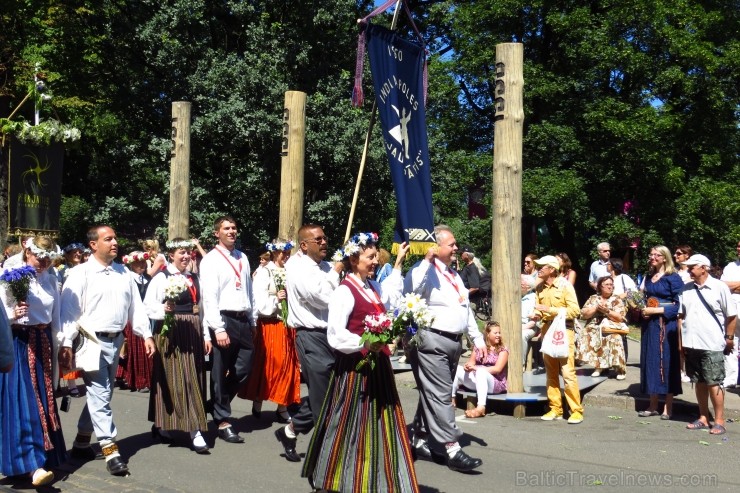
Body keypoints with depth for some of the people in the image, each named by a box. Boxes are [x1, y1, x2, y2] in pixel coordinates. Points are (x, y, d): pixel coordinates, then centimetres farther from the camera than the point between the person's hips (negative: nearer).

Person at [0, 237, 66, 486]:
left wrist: (57, 346, 12)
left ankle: (43, 456, 21)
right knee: (23, 403, -8)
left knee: (44, 402, 9)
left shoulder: (50, 280, 8)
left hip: (42, 344, 5)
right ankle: (32, 465, -12)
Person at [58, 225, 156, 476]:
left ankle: (82, 441, 29)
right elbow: (69, 310, -10)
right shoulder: (81, 274, -6)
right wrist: (66, 345, -15)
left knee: (100, 394, 14)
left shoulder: (123, 273, 11)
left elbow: (136, 306, 13)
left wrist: (146, 335, 6)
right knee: (100, 395, -7)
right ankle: (110, 450, -4)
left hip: (116, 340, 6)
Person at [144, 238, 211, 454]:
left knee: (193, 379, 8)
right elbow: (148, 305, -12)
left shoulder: (193, 278, 15)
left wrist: (205, 335, 11)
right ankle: (194, 430, -8)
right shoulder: (161, 277, -5)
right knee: (177, 379, -7)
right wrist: (163, 309, -30)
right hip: (170, 333, -7)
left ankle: (161, 426, 21)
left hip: (193, 333, 7)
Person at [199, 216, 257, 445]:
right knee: (221, 374, 4)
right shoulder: (211, 260, -4)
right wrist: (218, 328, -18)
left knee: (243, 370, 9)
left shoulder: (243, 258, 15)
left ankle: (219, 406, 30)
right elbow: (209, 297, -11)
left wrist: (253, 321, 14)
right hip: (224, 320, -6)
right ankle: (222, 422, 15)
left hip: (244, 321, 6)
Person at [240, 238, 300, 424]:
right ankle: (258, 402, 17)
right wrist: (276, 299, -22)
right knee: (267, 364, 2)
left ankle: (283, 407, 12)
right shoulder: (264, 272, -4)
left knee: (287, 365, 5)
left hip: (287, 325, 5)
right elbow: (260, 301, -11)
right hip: (269, 325, -5)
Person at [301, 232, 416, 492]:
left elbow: (390, 296, 35)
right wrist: (365, 344, -27)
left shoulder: (374, 287, 11)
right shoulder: (344, 291, -14)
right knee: (352, 424, 0)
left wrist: (398, 264, 37)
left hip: (378, 365, 9)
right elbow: (335, 334, -20)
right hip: (355, 366, -9)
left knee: (379, 423, 13)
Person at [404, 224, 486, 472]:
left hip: (453, 341, 9)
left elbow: (466, 309, 25)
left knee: (433, 394, 14)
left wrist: (478, 338, 22)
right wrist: (426, 260, -29)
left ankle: (419, 441, 24)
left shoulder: (454, 275, 19)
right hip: (432, 342, -9)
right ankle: (452, 449, -7)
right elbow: (410, 291, -31)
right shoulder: (425, 271, -9)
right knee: (439, 395, -8)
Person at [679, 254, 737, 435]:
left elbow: (732, 315, -1)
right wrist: (681, 341, 7)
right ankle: (703, 418, 20)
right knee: (699, 382, 11)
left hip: (712, 345, -4)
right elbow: (681, 315, 12)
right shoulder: (685, 289, 8)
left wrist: (729, 338, -1)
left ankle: (719, 422, 6)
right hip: (691, 345, 5)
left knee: (714, 383, -2)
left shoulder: (719, 287, -4)